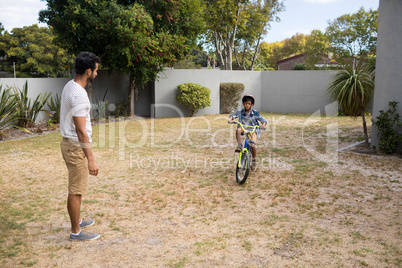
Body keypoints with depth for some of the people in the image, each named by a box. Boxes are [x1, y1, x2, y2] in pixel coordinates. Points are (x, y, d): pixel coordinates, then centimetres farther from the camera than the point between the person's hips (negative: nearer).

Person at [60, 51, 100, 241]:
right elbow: (80, 130, -25)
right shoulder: (79, 95, -24)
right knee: (76, 190, 2)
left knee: (77, 187, 22)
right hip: (76, 147, -10)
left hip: (69, 144, 10)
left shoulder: (69, 86, 8)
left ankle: (77, 221, 38)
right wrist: (91, 159, -22)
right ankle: (76, 232, 16)